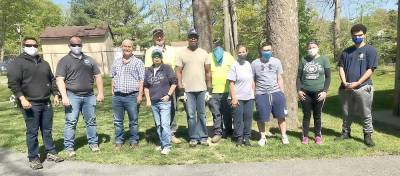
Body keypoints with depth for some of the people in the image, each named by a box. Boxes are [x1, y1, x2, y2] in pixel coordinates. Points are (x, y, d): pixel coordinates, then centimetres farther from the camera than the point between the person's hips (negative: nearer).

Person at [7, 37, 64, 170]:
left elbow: (52, 80, 24)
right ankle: (33, 158, 10)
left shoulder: (44, 63, 17)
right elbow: (13, 83, -10)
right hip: (30, 104, -5)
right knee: (32, 132, 0)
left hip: (46, 103, 6)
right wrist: (22, 98, -20)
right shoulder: (17, 63, -2)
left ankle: (51, 152, 24)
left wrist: (55, 94, 15)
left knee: (47, 130, 13)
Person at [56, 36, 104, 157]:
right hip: (72, 96, -3)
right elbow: (60, 80, -6)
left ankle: (93, 143, 21)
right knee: (71, 122, -1)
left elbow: (98, 76, 14)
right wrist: (64, 96, -16)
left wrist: (100, 93, 6)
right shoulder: (64, 61, 1)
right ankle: (69, 147, 7)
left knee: (91, 121, 10)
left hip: (89, 96, 4)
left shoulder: (89, 60, 14)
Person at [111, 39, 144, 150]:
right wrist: (112, 91, 11)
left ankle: (134, 141, 18)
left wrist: (140, 94, -10)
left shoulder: (138, 62, 1)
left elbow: (141, 80, -4)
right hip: (117, 96, 4)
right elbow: (113, 78, 20)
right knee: (118, 121, 10)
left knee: (133, 120, 5)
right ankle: (119, 141, 22)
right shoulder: (116, 62, 15)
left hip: (132, 96, -4)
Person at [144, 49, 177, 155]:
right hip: (153, 103, 5)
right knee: (158, 125, 12)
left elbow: (174, 83, 0)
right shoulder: (148, 71, 12)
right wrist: (148, 99, 10)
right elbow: (146, 87, 18)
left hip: (164, 101, -5)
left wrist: (168, 95, -8)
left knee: (165, 124, -11)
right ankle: (162, 144, 23)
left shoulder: (167, 68, 0)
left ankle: (167, 146, -5)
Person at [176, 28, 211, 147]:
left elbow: (208, 71, 8)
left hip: (201, 89, 1)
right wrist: (180, 84, -11)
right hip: (188, 89, -1)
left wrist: (209, 86, 4)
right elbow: (178, 71, 1)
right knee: (191, 115, 3)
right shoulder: (182, 53, 3)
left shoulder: (204, 53, 7)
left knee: (202, 114, 8)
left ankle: (203, 137, 16)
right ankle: (193, 138, 13)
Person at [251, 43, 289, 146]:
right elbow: (252, 81, 5)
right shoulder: (255, 63, 2)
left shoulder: (276, 62, 7)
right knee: (261, 118, 4)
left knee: (281, 116, 4)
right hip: (261, 94, -1)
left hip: (276, 93, 2)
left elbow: (279, 78, 10)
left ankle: (284, 136, 17)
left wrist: (282, 92, 5)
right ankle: (263, 137, 20)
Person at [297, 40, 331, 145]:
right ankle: (305, 136, 15)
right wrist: (299, 90, -2)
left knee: (317, 115, 6)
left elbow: (328, 77, 2)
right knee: (306, 115, 5)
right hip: (305, 93, 1)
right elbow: (299, 77, 8)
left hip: (319, 92, -1)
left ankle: (318, 136, 19)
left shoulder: (323, 59, 2)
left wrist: (325, 91, -6)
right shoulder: (303, 60, 6)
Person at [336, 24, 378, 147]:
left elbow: (370, 70, -7)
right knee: (347, 113, 14)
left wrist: (357, 83, -15)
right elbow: (341, 67, 8)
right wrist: (344, 82, -7)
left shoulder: (370, 50, -1)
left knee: (366, 113, 3)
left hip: (363, 87, -4)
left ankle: (367, 135, 16)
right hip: (346, 88, 4)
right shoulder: (347, 51, 12)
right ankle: (346, 132, 28)